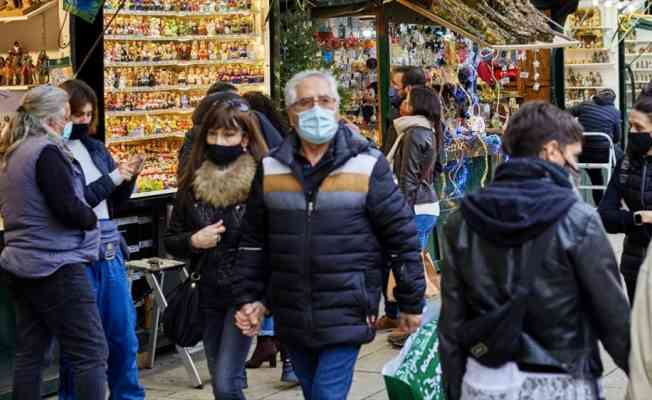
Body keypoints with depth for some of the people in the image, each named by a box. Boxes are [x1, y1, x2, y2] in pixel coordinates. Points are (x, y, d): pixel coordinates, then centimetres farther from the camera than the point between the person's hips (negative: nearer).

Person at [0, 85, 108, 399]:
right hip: (55, 266, -9)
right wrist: (91, 219, -1)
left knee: (30, 353, 12)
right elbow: (67, 207, -21)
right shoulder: (46, 151, -15)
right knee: (91, 353, -5)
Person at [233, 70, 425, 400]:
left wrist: (411, 303, 0)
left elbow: (402, 235, -3)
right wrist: (250, 298, 8)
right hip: (292, 319, 4)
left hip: (346, 316, -4)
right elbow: (254, 241, 12)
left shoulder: (367, 165, -7)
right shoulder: (270, 168, 4)